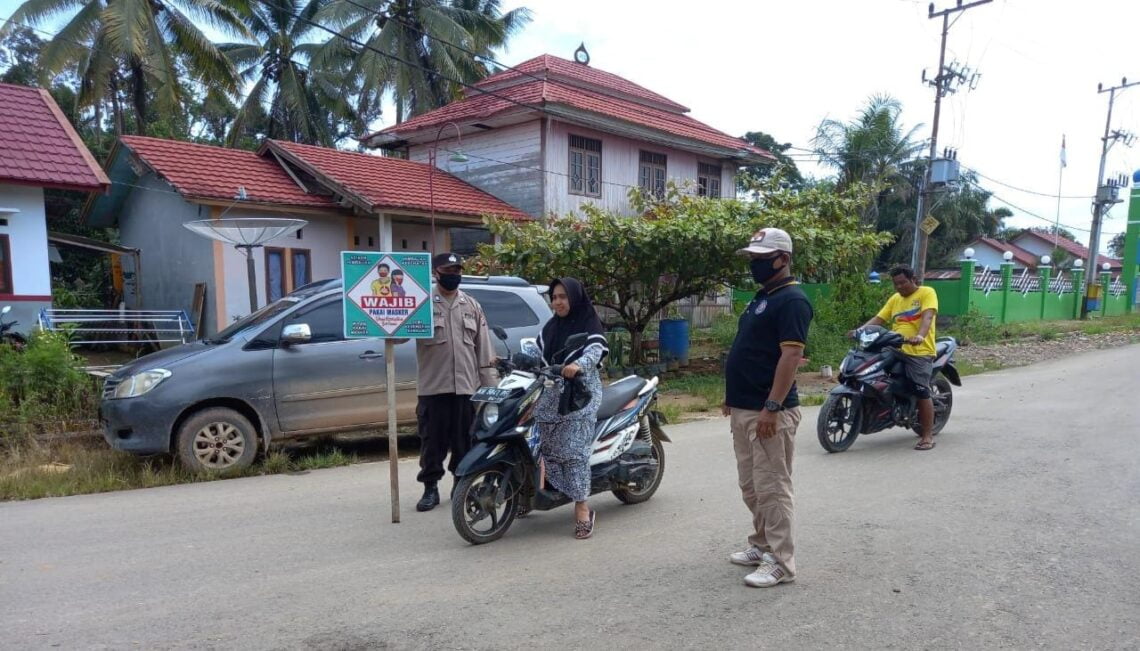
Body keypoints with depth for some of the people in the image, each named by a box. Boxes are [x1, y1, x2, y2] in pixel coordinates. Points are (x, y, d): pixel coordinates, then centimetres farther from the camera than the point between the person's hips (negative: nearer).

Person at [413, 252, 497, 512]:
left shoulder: (472, 305, 12)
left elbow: (483, 349, 12)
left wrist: (489, 385, 8)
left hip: (466, 385, 3)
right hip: (433, 386, -3)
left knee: (464, 440, 10)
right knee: (432, 439, 4)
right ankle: (430, 487, 16)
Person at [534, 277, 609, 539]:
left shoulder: (590, 324, 0)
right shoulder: (551, 326, 20)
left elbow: (595, 350, -17)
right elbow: (539, 354, 15)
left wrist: (578, 365, -37)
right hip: (553, 393, 6)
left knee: (575, 449, -12)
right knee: (549, 447, -3)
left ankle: (582, 510, -7)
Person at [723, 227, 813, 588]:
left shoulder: (791, 300, -14)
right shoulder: (761, 297, 16)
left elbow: (791, 356, -21)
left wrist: (771, 408, -25)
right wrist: (733, 396, 21)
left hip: (768, 412, -10)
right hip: (743, 409, 10)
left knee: (772, 488, -2)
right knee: (751, 486, 17)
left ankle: (781, 563, 7)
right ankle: (762, 545, 31)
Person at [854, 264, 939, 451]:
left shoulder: (927, 293, 0)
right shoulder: (895, 299, 21)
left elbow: (927, 316, -16)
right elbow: (878, 318, 15)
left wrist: (920, 335, -34)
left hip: (919, 351, -7)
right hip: (895, 350, 7)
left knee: (922, 392, -8)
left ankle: (928, 436, 0)